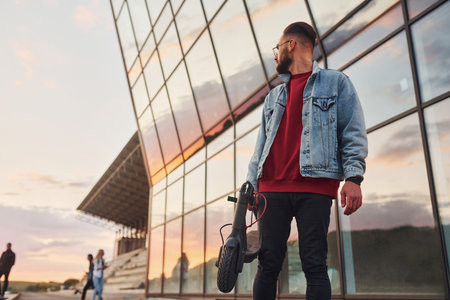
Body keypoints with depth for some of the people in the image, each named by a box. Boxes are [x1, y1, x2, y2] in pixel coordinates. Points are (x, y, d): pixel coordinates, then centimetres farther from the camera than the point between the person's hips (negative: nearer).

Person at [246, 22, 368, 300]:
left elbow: (354, 133, 2)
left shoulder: (336, 82, 11)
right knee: (268, 263, 1)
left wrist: (353, 176, -12)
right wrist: (251, 185, 10)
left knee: (314, 264, -5)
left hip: (315, 186, -4)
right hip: (272, 188, 5)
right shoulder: (274, 96, 25)